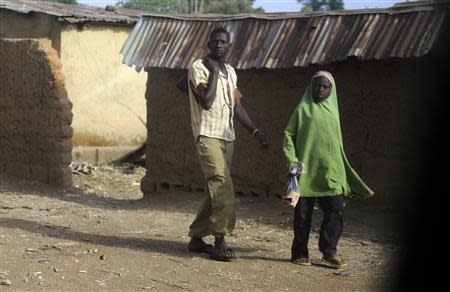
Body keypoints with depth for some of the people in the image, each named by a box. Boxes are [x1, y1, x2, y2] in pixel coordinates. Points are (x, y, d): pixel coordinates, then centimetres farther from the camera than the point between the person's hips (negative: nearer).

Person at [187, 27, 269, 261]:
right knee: (222, 186, -20)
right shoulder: (198, 68, -6)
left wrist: (255, 132, 14)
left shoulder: (230, 71, 17)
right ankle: (220, 242, -20)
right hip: (207, 136, -8)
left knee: (216, 190, 8)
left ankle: (196, 237, 17)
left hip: (227, 137, 8)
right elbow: (206, 101, -19)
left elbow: (237, 106, 20)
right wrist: (214, 71, -13)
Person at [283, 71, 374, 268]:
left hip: (331, 171, 3)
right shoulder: (303, 109, 2)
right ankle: (300, 253, 12)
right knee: (303, 213, 2)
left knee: (335, 210, -5)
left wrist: (344, 172, 20)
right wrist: (293, 161, -13)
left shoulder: (332, 111, 14)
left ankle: (329, 252, 2)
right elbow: (288, 135, -1)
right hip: (306, 170, -3)